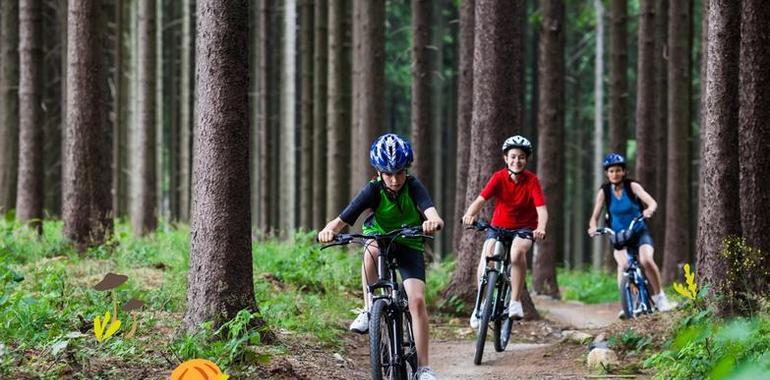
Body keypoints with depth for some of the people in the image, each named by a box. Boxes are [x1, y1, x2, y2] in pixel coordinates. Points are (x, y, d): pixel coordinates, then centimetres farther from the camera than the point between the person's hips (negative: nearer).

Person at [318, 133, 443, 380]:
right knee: (371, 251, -39)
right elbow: (342, 220, -30)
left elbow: (431, 211, -41)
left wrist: (434, 221, -65)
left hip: (409, 244, 0)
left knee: (417, 300, -18)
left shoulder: (413, 187, -22)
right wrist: (329, 230, -53)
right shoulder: (373, 190, -22)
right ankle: (369, 309, -21)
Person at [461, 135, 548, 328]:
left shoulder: (532, 180, -15)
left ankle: (515, 301, -23)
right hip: (499, 225, 2)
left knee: (517, 250, -34)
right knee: (486, 257, -22)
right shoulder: (499, 177, -13)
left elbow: (541, 209, -25)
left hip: (524, 227, -2)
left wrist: (541, 228, -46)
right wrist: (470, 213, -46)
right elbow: (481, 199, -24)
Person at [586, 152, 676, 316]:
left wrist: (650, 209, -45)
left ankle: (659, 297, -12)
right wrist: (593, 227, -28)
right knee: (623, 264, -30)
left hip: (640, 233, -1)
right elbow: (594, 217, -5)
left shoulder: (632, 186, -8)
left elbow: (652, 201, -22)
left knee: (646, 260, -30)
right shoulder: (604, 192, -3)